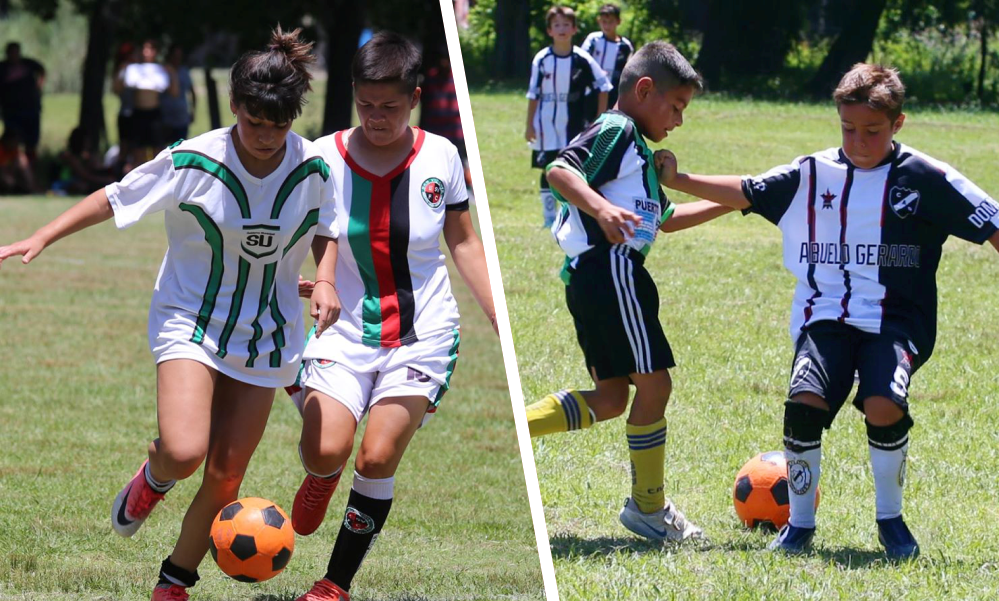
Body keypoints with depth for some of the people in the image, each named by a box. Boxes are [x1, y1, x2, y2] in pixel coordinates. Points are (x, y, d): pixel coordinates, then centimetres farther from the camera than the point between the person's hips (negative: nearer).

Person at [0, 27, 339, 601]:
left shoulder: (312, 167, -9)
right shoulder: (192, 162, -17)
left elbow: (325, 229, 12)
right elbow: (115, 198, -5)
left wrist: (325, 281, -7)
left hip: (266, 336, 3)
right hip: (190, 322, -3)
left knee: (226, 474, 0)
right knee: (184, 452, -23)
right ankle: (153, 479, 15)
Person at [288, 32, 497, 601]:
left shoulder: (440, 156, -2)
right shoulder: (325, 158, -5)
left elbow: (464, 243, 9)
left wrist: (506, 324, 6)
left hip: (423, 334, 0)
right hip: (345, 331, 0)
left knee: (378, 457, -12)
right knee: (325, 450, -20)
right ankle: (321, 480, 19)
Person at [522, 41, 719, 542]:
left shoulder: (634, 147, 27)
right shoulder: (616, 129, -5)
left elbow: (662, 217, 39)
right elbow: (560, 170, -21)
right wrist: (601, 208, -36)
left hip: (587, 277, 11)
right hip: (611, 269, -11)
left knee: (611, 397, 9)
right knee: (653, 384, -4)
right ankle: (648, 505, 4)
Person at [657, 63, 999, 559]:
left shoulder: (924, 179, 0)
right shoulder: (813, 175, 9)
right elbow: (744, 193, 15)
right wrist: (679, 181, 8)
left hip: (895, 319, -2)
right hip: (826, 316, 2)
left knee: (884, 406, -28)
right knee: (804, 402, -23)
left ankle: (890, 518, -1)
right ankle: (799, 523, -2)